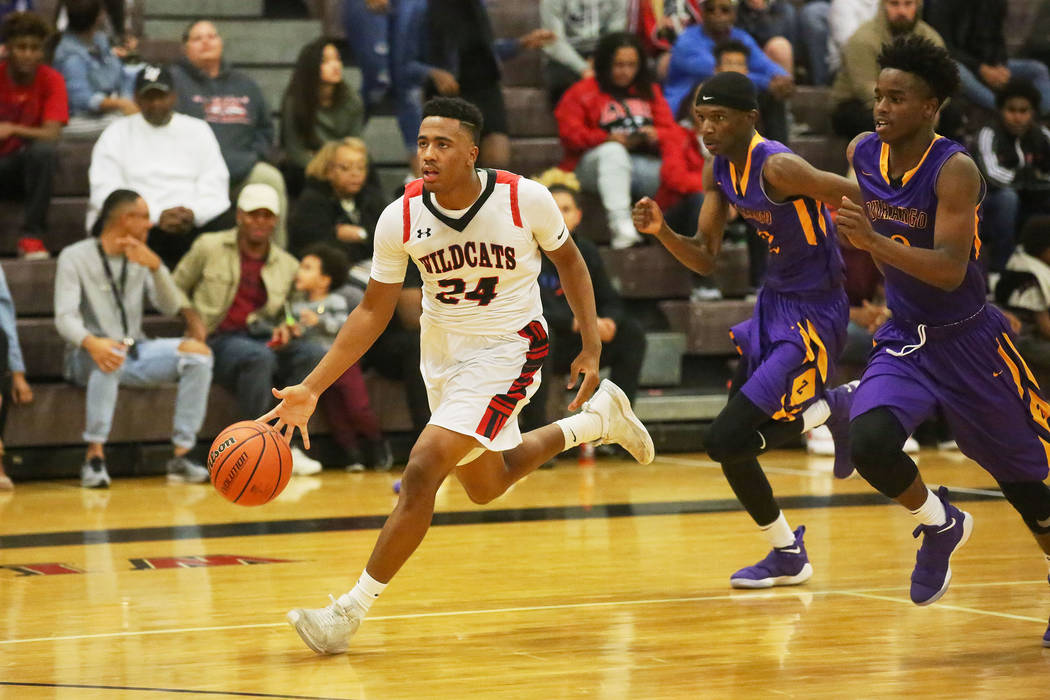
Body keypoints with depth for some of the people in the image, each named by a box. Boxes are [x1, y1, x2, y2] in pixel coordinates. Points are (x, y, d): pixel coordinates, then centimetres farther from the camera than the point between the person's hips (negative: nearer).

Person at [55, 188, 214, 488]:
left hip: (135, 353, 5)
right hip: (87, 358, -5)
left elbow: (170, 307, 3)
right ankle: (95, 455, -37)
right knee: (110, 356, -40)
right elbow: (65, 317, -15)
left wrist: (155, 267, -15)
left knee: (198, 351, -17)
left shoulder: (140, 259, 13)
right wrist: (91, 342, -37)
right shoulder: (75, 257, -3)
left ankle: (182, 455, -20)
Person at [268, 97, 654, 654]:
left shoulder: (525, 200, -21)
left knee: (422, 469, -21)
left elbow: (568, 260, -1)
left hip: (506, 350, -5)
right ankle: (596, 418, 47)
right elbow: (373, 311, -6)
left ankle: (352, 609, -13)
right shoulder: (401, 218, -15)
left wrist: (592, 347, -4)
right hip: (442, 353, 5)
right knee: (485, 486, 24)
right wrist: (311, 389, -13)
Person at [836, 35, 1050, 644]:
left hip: (968, 341, -4)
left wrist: (876, 243, -44)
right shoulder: (862, 154, -5)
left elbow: (950, 270, -33)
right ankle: (940, 524, 6)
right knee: (869, 442, -23)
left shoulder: (955, 170, -23)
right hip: (904, 340, 4)